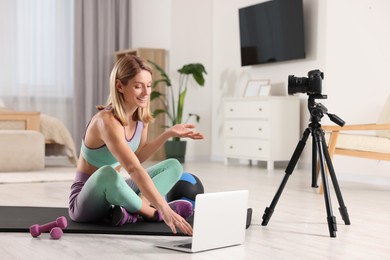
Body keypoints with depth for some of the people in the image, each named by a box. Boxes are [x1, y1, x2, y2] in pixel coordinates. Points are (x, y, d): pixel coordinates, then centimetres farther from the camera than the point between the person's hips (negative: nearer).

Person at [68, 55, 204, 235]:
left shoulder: (141, 116, -2)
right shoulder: (107, 121, -28)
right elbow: (133, 169, -40)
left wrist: (169, 134, -1)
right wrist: (164, 209, -49)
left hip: (112, 196, 9)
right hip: (86, 202, -9)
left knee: (173, 166, 1)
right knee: (107, 173, -41)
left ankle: (132, 212, -23)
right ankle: (152, 213, -19)